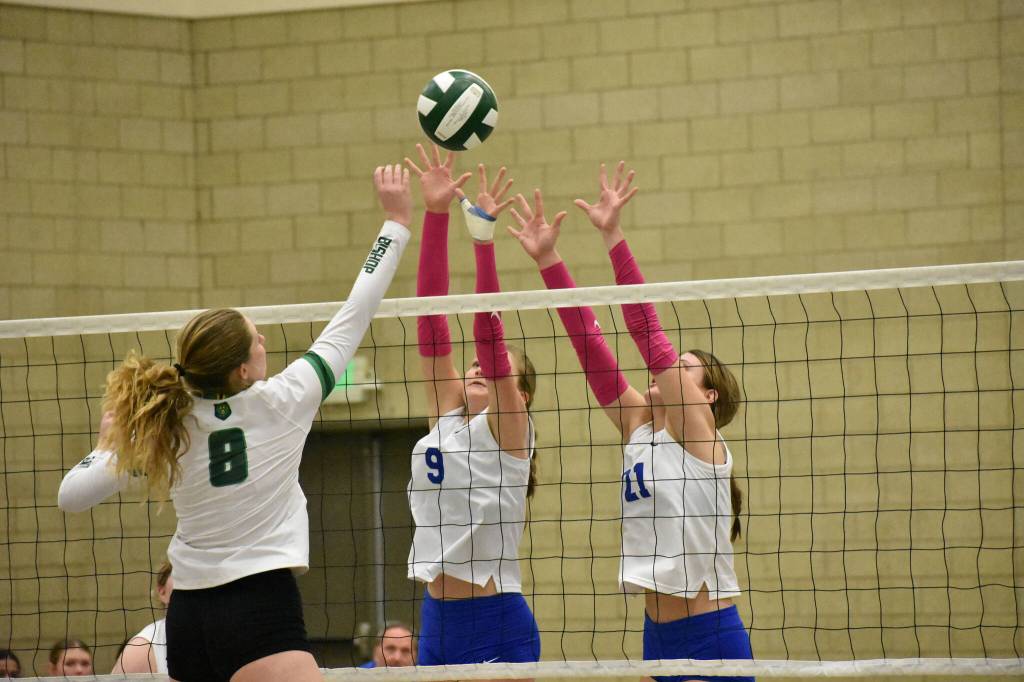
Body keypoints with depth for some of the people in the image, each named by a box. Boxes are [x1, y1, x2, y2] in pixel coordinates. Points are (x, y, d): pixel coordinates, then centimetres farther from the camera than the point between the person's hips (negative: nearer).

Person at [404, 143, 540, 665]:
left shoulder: (508, 428, -1)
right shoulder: (444, 418, 12)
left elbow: (489, 333, -14)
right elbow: (431, 313, 6)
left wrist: (483, 236, -22)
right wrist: (435, 215, -1)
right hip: (437, 622, 6)